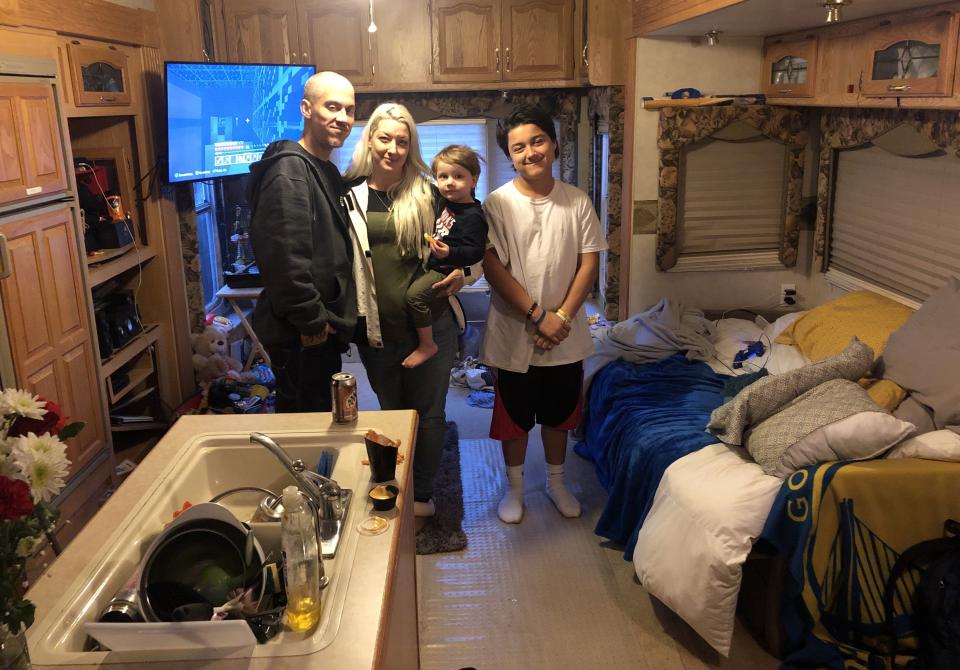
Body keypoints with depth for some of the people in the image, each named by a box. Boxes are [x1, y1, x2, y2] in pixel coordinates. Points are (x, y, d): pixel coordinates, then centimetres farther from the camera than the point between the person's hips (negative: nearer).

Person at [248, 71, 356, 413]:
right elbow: (284, 257, -26)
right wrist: (311, 320, -20)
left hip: (322, 327, 10)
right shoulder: (290, 170, -17)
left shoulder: (327, 172, 15)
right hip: (302, 335, -10)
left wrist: (326, 318, 14)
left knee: (322, 420, 20)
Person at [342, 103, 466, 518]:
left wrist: (459, 272, -11)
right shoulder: (349, 195, 1)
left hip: (429, 324, -1)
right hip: (375, 327, 1)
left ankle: (422, 494, 27)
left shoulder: (428, 194, -1)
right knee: (391, 411, 17)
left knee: (428, 412, 9)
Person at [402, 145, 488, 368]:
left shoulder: (472, 216, -18)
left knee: (415, 293, -26)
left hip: (448, 272, -10)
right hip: (434, 266, 10)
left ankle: (427, 345, -11)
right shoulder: (446, 202, 10)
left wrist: (449, 253, -34)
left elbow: (475, 251, -23)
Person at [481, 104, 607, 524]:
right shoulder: (498, 204, -10)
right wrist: (537, 315, -19)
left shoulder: (577, 201, -3)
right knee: (514, 416, 13)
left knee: (558, 414, 18)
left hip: (565, 333, 2)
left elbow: (589, 262, -4)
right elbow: (493, 268, -14)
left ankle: (556, 482, 39)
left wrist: (562, 317, -15)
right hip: (515, 332, -2)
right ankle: (514, 487, 34)